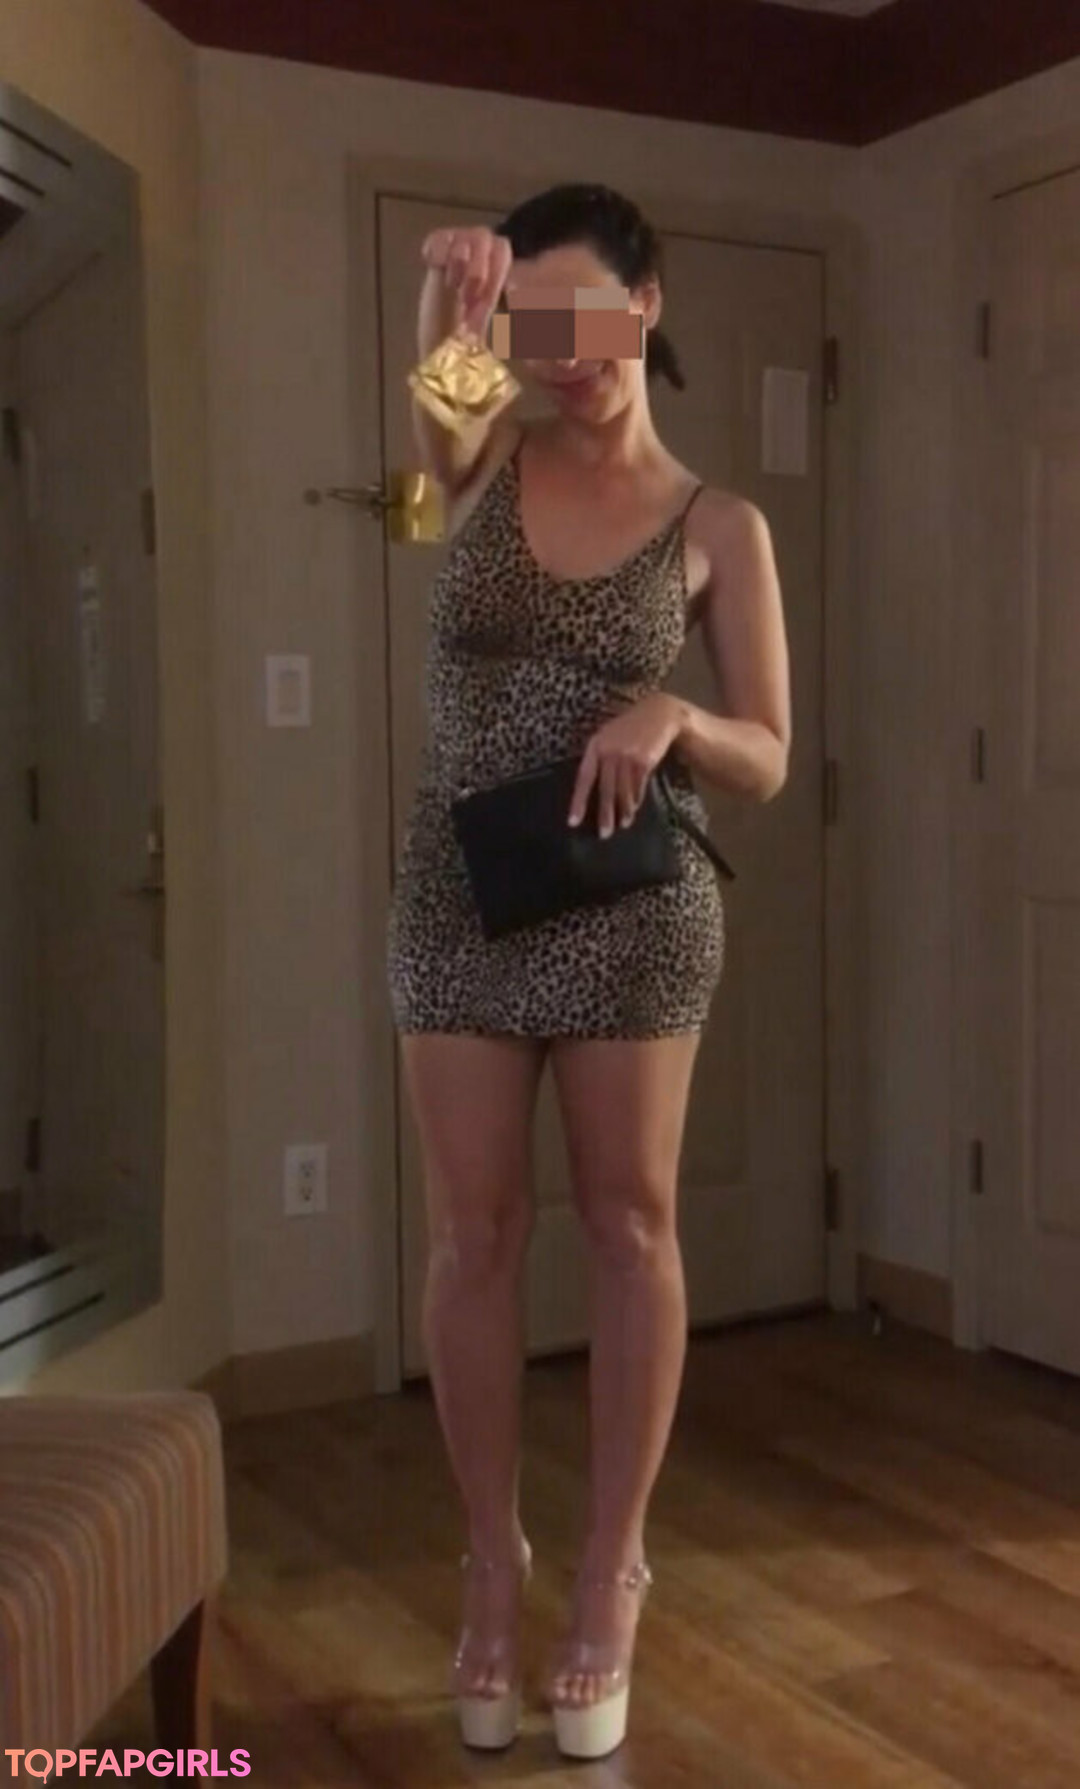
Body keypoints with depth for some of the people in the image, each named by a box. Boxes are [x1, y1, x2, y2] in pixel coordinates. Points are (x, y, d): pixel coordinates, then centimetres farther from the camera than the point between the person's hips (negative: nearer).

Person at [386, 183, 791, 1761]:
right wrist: (446, 308, -43)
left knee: (630, 1227, 6)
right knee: (474, 1236, 6)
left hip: (635, 904, -1)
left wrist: (671, 718, -19)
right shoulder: (490, 464, 4)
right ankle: (494, 1563, 24)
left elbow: (768, 759, 1)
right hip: (460, 892, 2)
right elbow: (437, 418, -22)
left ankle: (613, 1568, 22)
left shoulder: (718, 527, 1)